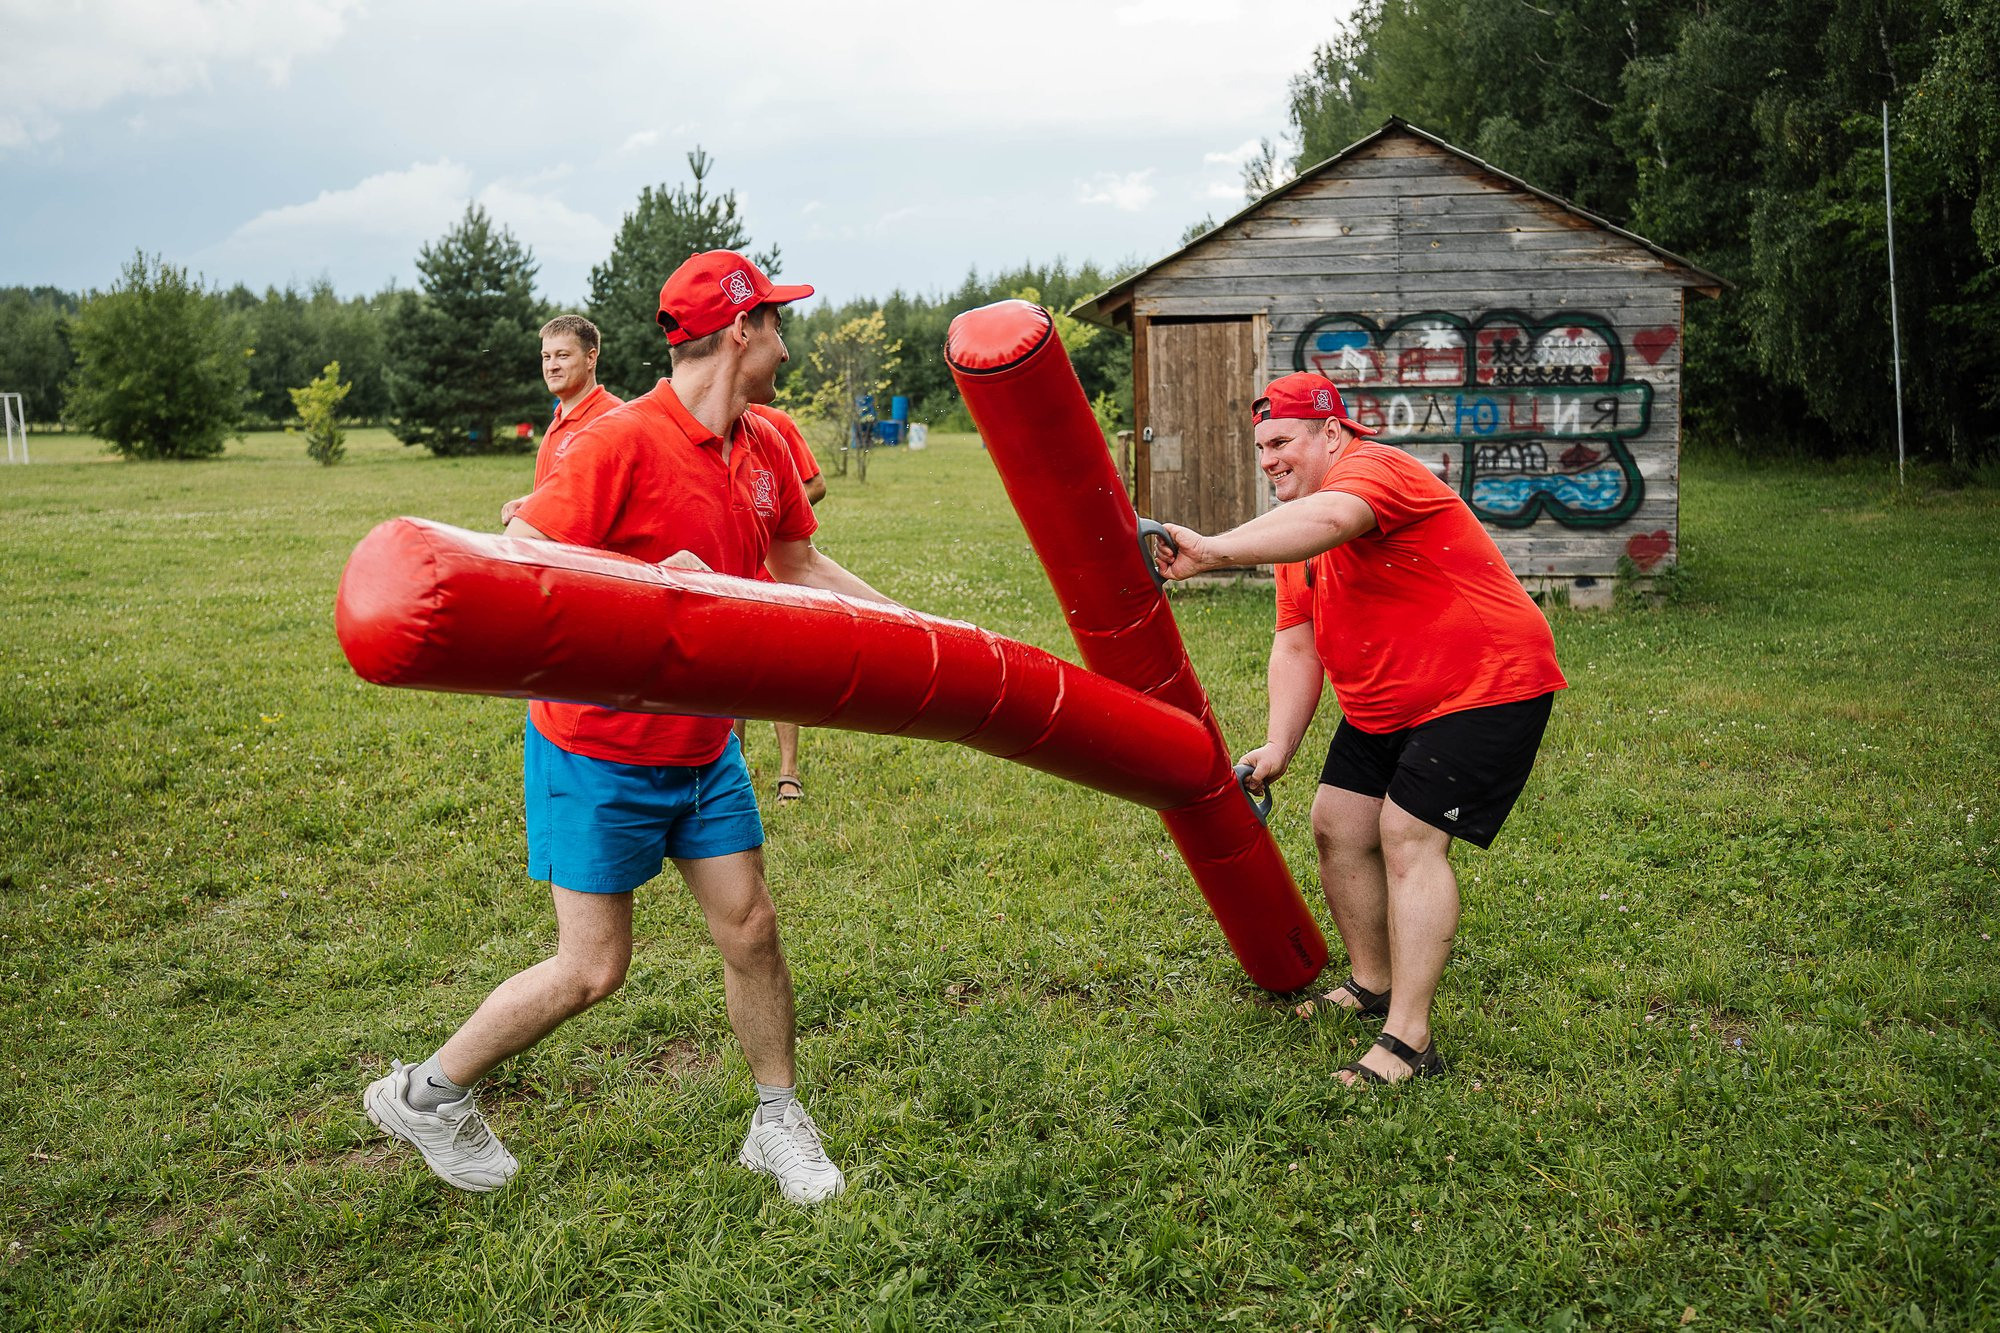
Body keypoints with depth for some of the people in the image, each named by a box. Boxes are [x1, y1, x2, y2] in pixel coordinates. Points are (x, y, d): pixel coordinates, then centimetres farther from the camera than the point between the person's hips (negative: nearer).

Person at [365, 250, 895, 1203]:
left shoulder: (763, 448, 3)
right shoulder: (622, 443, -22)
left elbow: (800, 567, 15)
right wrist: (649, 581, -37)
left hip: (703, 743, 7)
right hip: (600, 749, -7)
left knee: (750, 927, 9)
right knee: (593, 967, 0)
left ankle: (779, 1124, 27)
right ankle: (425, 1093, 23)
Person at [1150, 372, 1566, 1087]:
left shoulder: (1374, 468, -19)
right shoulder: (1294, 537, 9)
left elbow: (1327, 520, -44)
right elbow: (1296, 647, 6)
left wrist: (1216, 550, -57)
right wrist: (1279, 745, -8)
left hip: (1484, 687, -9)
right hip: (1384, 705, 10)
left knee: (1409, 836, -17)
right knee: (1337, 826, 8)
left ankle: (1409, 1039, -12)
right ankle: (1372, 983, 28)